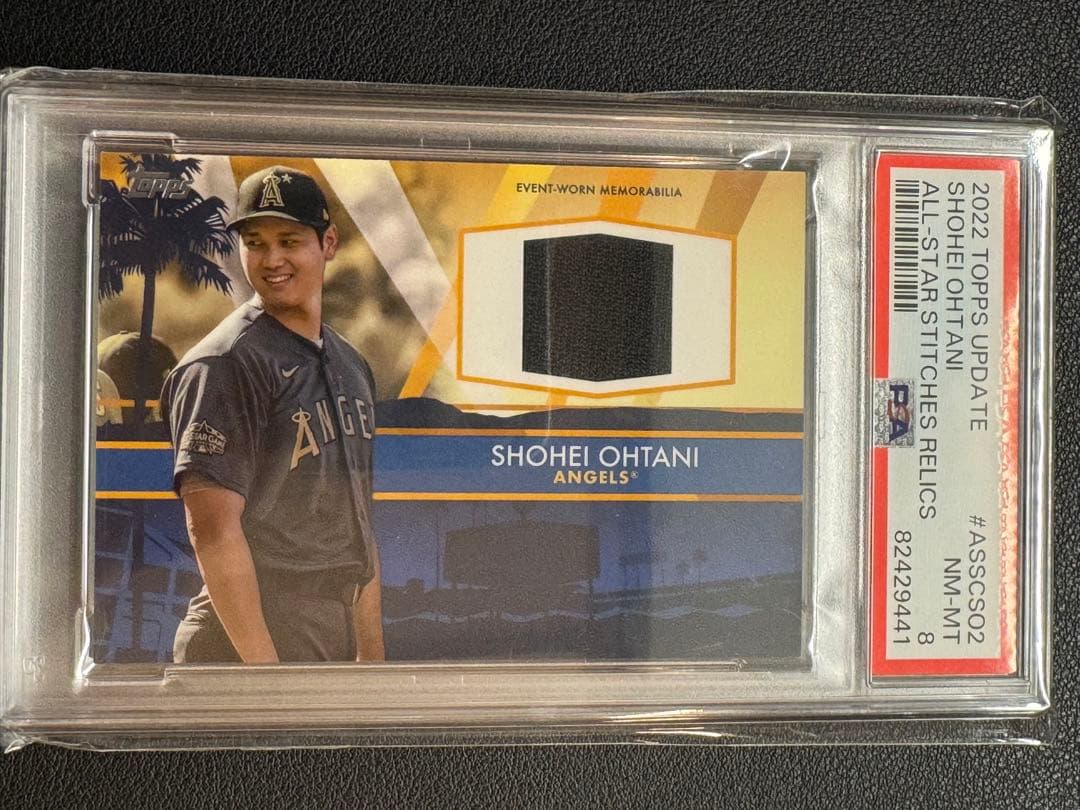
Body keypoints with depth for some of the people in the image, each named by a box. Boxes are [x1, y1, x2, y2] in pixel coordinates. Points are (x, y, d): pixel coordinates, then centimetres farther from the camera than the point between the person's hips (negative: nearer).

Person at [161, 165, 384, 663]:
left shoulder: (351, 365, 13)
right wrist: (267, 671, -21)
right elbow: (214, 529, -19)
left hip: (335, 649, 7)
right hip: (243, 654, -7)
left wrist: (371, 657, 12)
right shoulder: (224, 365, -11)